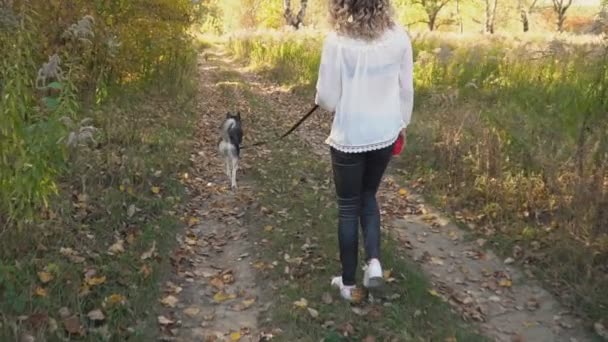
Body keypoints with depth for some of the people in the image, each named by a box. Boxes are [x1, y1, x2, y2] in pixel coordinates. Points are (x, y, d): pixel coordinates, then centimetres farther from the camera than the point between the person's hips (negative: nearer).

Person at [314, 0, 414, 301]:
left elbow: (327, 99, -13)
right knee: (368, 196, 25)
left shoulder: (337, 40, -17)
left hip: (349, 137, -3)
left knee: (348, 208, 12)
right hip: (384, 135, 4)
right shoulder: (399, 37, -6)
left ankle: (348, 282, 23)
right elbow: (406, 89, 3)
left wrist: (326, 101, 11)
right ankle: (374, 260, 9)